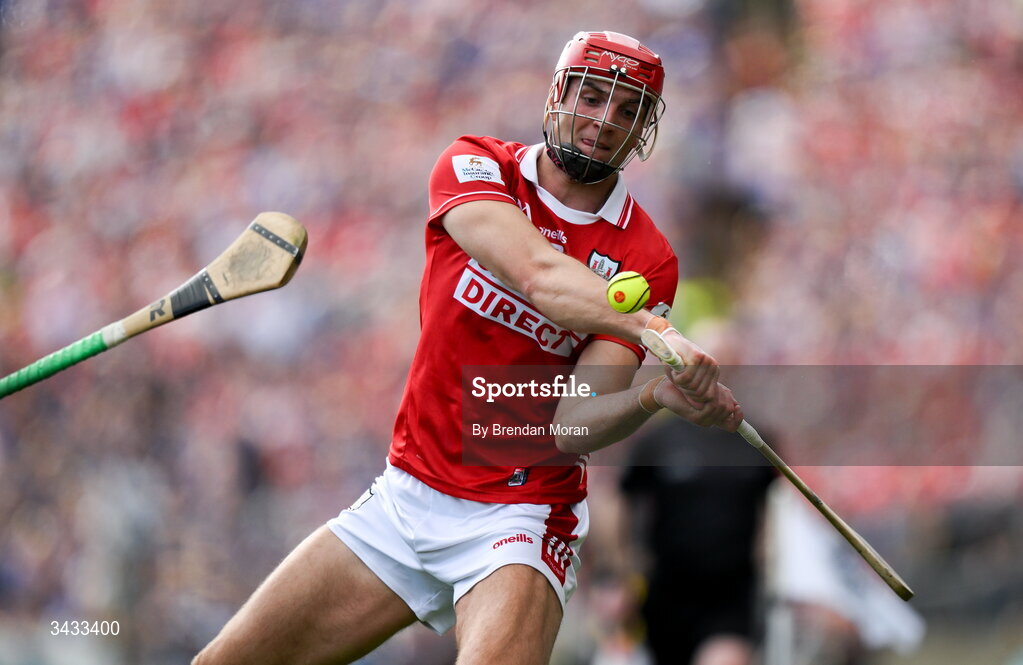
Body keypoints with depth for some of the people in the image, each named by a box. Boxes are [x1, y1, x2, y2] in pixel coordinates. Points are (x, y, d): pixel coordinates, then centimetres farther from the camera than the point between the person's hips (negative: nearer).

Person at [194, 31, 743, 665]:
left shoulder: (649, 260, -6)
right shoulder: (475, 167, -3)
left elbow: (572, 423, -15)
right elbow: (536, 273, -25)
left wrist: (654, 396, -37)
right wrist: (652, 329, -42)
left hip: (518, 515, -3)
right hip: (405, 493, 3)